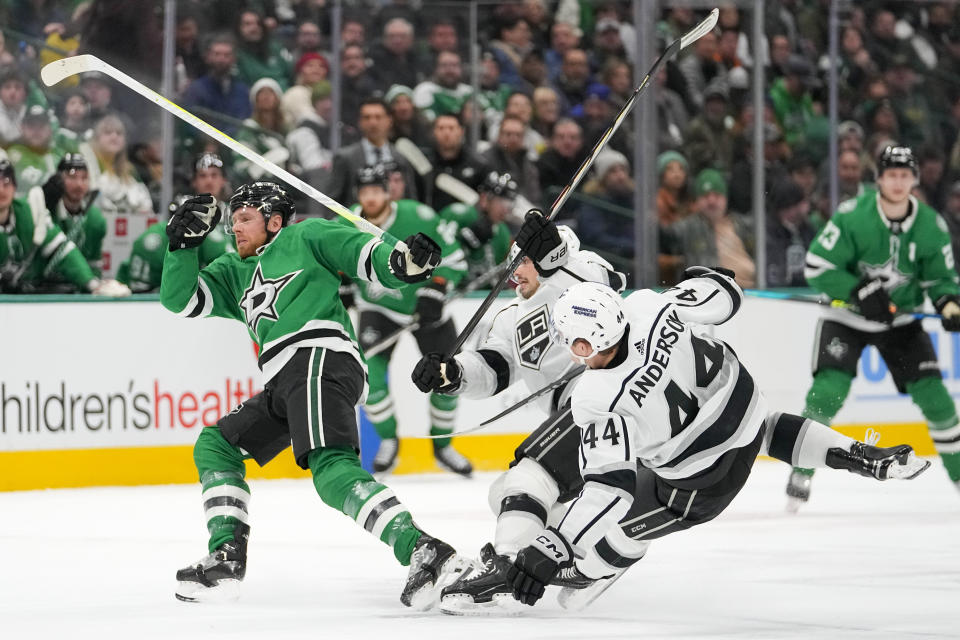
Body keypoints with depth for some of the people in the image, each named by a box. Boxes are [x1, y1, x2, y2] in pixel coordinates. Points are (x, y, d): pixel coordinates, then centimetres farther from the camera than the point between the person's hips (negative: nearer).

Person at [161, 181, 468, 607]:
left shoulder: (305, 237, 12)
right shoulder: (234, 272, 31)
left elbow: (370, 255, 3)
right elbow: (180, 299, 25)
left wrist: (402, 261, -19)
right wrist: (184, 243, 12)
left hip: (318, 355, -9)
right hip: (284, 382, 9)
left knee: (331, 469, -27)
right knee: (214, 445, 15)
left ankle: (422, 551, -41)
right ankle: (226, 558, 7)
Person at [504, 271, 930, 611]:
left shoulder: (599, 404, -34)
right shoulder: (649, 308, -23)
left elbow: (610, 489, -33)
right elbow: (723, 295, -7)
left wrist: (550, 550, -32)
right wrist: (707, 279, 18)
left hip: (702, 484, -7)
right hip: (745, 407, 7)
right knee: (768, 430, 39)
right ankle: (867, 460, 36)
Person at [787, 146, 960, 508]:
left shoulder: (931, 226, -10)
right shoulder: (852, 216, -20)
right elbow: (817, 266, -18)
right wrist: (859, 292, -28)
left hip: (900, 319, 3)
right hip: (846, 314, -3)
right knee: (828, 391, -19)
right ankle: (801, 472, -4)